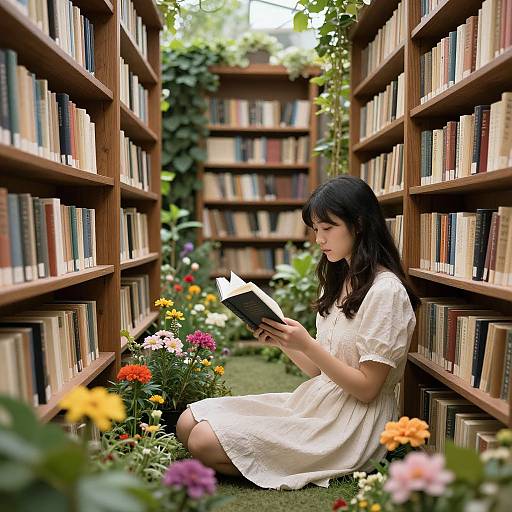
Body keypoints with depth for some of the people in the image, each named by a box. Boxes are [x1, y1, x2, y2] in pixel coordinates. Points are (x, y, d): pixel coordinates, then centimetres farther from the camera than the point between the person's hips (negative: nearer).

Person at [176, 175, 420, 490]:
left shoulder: (385, 291, -15)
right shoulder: (337, 281, 13)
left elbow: (366, 388, -16)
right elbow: (319, 371, 12)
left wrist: (307, 345, -23)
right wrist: (283, 342, -5)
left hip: (353, 423, -8)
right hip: (315, 403, 8)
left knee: (205, 441, -18)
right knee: (190, 422, -4)